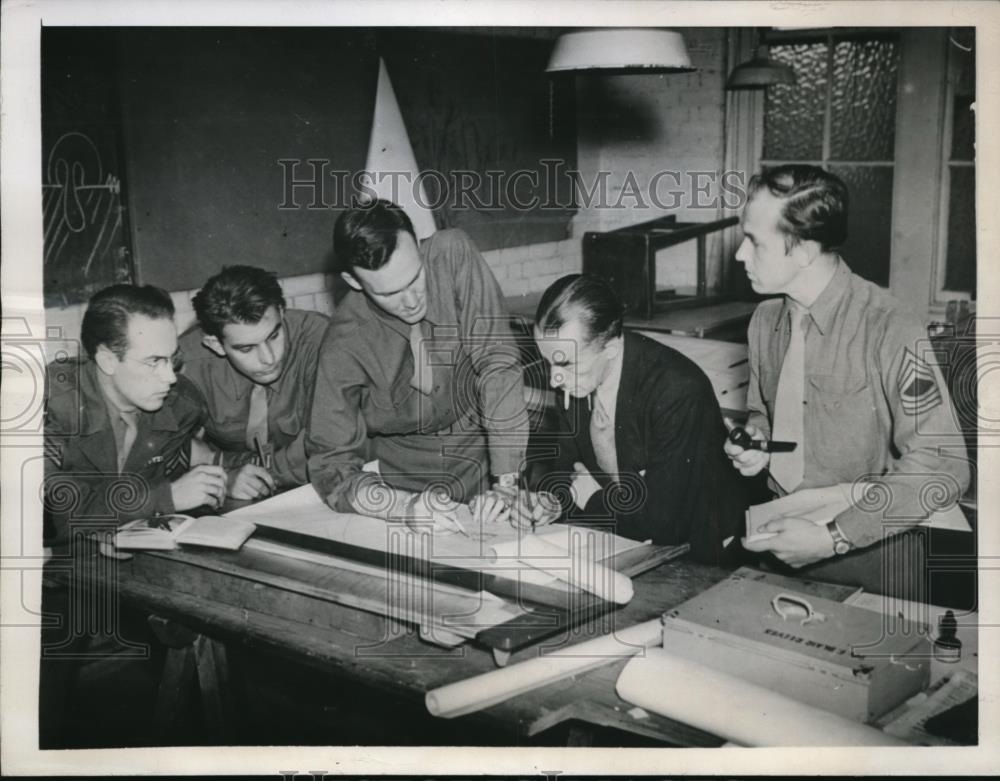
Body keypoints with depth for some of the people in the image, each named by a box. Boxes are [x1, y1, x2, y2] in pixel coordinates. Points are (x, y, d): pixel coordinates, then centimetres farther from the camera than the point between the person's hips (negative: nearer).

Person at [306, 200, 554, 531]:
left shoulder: (452, 254, -17)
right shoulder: (344, 346, -19)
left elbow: (498, 363, -19)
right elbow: (331, 467, -15)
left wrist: (506, 483, -25)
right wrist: (410, 507, -32)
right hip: (402, 472, 0)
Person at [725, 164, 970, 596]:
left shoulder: (890, 332, -19)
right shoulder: (766, 320, -1)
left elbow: (943, 466, -18)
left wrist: (833, 537, -22)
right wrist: (756, 437, -7)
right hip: (784, 532, 4)